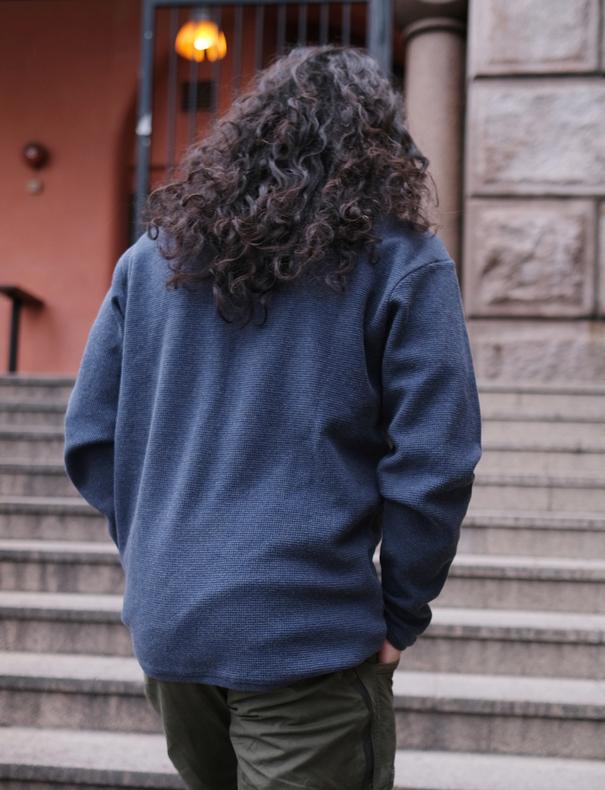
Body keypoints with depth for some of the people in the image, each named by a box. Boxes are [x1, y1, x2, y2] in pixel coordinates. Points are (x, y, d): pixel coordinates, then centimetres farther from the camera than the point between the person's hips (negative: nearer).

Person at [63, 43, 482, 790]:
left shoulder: (154, 253, 6)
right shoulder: (400, 259, -6)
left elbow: (89, 437, 6)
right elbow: (434, 463, -12)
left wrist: (153, 555, 14)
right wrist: (399, 615, -1)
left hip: (163, 625, 5)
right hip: (309, 639, -5)